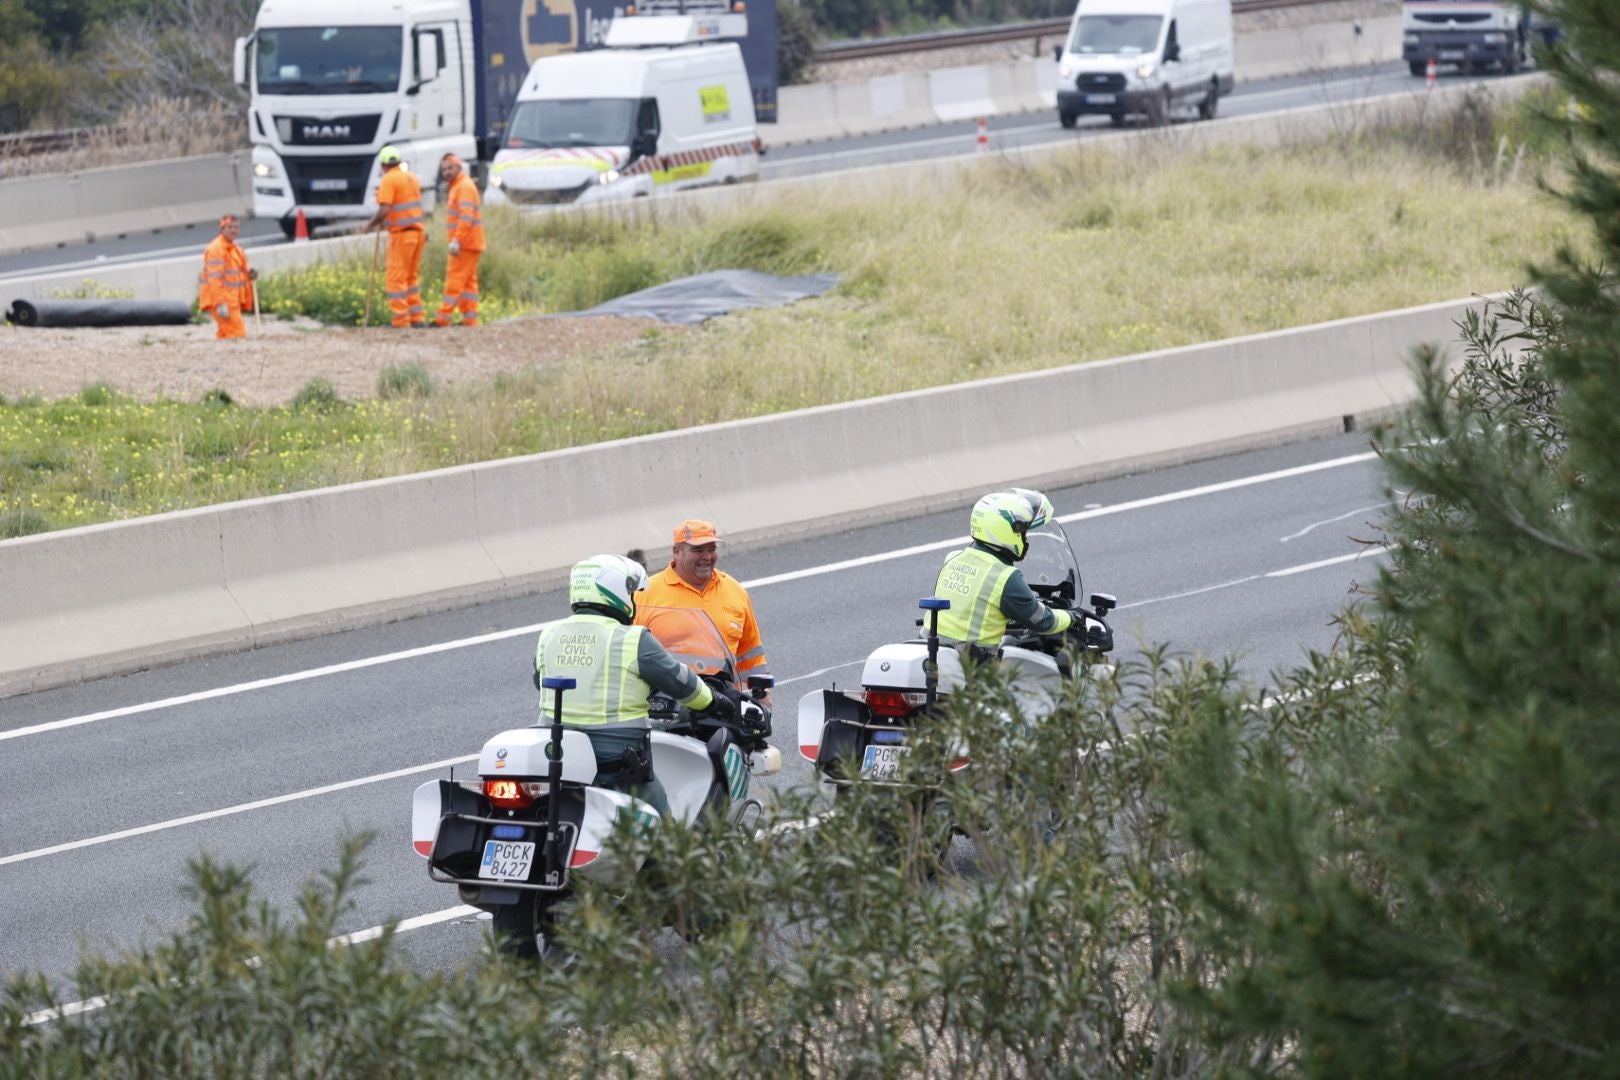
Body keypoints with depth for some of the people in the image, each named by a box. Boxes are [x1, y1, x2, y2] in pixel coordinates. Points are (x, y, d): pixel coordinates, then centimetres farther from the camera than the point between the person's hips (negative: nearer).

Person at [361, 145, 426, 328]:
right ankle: (418, 317, 13)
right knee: (411, 277, 15)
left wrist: (370, 225, -4)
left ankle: (401, 320, -6)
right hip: (417, 231, 8)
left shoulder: (389, 180, -11)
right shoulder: (411, 178, 13)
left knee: (396, 279, -3)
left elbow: (384, 210, -19)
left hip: (401, 234, -8)